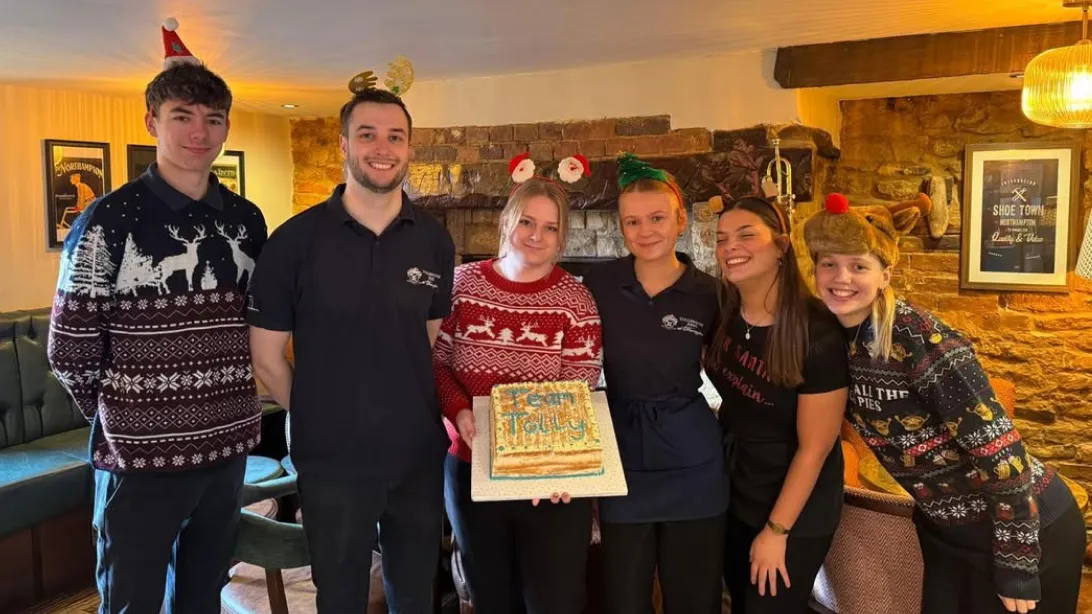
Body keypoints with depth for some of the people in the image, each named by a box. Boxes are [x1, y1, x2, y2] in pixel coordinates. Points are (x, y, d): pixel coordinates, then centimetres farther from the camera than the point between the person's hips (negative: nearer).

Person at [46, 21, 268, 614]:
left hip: (228, 446, 4)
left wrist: (232, 401, 10)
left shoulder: (247, 220, 5)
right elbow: (69, 350, -7)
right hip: (142, 453, -4)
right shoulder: (109, 220, -10)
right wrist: (119, 417, 3)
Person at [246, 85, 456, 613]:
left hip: (420, 455, 3)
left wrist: (426, 411, 4)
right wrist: (318, 420, 2)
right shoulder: (295, 240, -11)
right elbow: (267, 357, -4)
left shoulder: (434, 240, -1)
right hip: (331, 460, -2)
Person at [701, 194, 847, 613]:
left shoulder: (818, 333, -26)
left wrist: (776, 530, -15)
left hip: (796, 513, -6)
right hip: (734, 495, 6)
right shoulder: (723, 315, -9)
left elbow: (814, 448, -20)